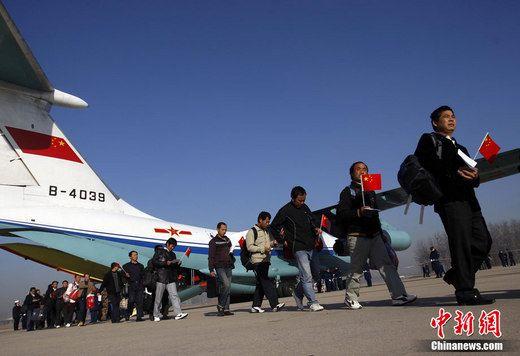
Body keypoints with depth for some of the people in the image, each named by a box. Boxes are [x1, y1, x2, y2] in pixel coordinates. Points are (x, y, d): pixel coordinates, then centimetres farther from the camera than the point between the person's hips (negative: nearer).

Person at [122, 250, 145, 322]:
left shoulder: (141, 266, 21)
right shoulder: (126, 266, 12)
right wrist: (126, 275, -14)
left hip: (140, 286, 3)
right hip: (131, 286, -3)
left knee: (140, 301, -4)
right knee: (131, 300, -14)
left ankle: (139, 317, -2)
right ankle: (127, 315, 2)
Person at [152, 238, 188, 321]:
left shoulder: (172, 254, 22)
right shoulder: (159, 252, 4)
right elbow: (154, 262, -8)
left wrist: (178, 264, 3)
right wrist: (165, 263, -16)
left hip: (171, 279, 5)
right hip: (161, 278, -5)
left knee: (174, 295, -7)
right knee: (158, 298, 2)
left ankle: (178, 314, -13)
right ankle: (155, 316, 13)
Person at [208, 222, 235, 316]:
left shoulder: (227, 240, 16)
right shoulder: (214, 241, -4)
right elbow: (211, 256, -7)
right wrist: (211, 270, -13)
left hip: (228, 267, 7)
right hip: (219, 267, -6)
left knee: (228, 287, 5)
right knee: (226, 284, -20)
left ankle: (226, 309, 10)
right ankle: (220, 305, -4)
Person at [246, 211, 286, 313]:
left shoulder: (267, 232, 20)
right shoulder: (252, 232, -3)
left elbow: (271, 242, 26)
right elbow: (249, 247, -11)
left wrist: (274, 242, 3)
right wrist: (262, 249, -17)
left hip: (266, 260, 8)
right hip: (257, 261, -8)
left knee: (260, 284, 8)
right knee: (266, 282, -14)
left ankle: (256, 306, 13)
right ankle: (274, 305, -20)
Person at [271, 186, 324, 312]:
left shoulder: (305, 208, 11)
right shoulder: (285, 211, -7)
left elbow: (312, 220, 27)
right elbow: (273, 227, 0)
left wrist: (316, 229, 6)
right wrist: (283, 240, -2)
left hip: (311, 247, 7)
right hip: (299, 248, -7)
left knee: (316, 274, 12)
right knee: (307, 276, -10)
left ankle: (298, 293, 28)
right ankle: (313, 303, -4)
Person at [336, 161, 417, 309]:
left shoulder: (371, 191, 23)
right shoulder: (348, 191, 2)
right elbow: (341, 214, -9)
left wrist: (380, 233, 23)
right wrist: (358, 212, -23)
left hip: (374, 235, 6)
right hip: (357, 236, -6)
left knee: (387, 265, -5)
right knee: (356, 269, -1)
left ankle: (398, 295, -8)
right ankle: (350, 299, 10)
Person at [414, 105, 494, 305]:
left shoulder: (460, 148, 32)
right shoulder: (429, 140, 10)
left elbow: (474, 181, 26)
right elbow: (421, 164, -7)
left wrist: (474, 176, 0)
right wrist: (454, 172, -12)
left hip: (468, 198, 8)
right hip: (449, 199, -7)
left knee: (483, 241, -1)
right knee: (461, 242, -12)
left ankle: (455, 275, 13)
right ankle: (465, 291, -8)